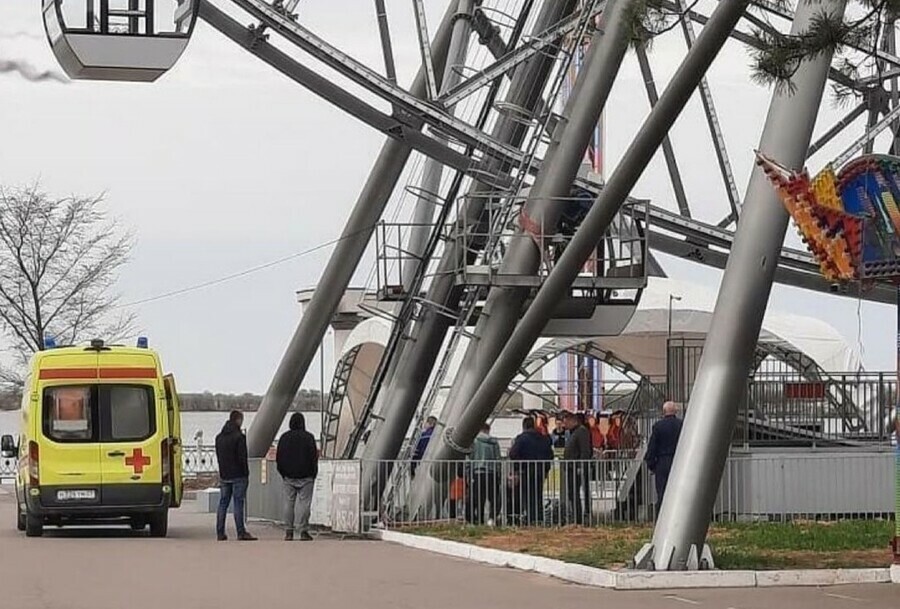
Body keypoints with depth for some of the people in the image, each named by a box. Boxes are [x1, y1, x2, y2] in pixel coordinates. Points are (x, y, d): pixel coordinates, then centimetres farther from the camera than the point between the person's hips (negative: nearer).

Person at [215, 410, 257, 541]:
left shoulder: (219, 437, 12)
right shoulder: (239, 437, -12)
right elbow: (242, 458, -15)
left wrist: (223, 472, 18)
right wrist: (246, 474, -7)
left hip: (224, 475, 6)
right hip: (238, 476, -6)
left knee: (223, 503, 8)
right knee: (238, 503, -6)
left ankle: (220, 533, 7)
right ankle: (241, 533, -7)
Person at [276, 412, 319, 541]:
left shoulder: (284, 438, 5)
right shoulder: (308, 437, -5)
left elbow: (278, 458, 8)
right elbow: (313, 457, -5)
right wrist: (314, 473, 4)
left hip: (289, 477, 3)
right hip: (305, 477, -3)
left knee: (289, 503, 5)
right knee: (304, 504, -2)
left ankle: (288, 532, 2)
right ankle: (304, 532, -4)